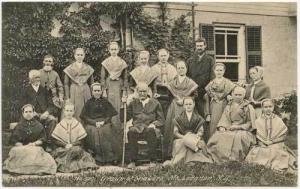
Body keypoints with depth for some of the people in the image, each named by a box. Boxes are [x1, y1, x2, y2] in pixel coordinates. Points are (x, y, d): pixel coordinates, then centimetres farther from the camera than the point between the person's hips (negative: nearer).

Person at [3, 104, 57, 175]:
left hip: (36, 148, 0)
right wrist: (22, 146, -10)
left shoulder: (39, 126, 15)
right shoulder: (19, 126, 15)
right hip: (21, 148, 0)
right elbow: (13, 140, 7)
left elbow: (43, 139, 9)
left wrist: (34, 143, -10)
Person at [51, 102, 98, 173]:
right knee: (58, 151, -33)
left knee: (78, 150, -34)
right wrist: (65, 145, -13)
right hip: (62, 148, 1)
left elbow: (81, 140, 3)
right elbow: (56, 141, 3)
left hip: (75, 147, 0)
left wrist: (72, 144, -14)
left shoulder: (78, 124, 7)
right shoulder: (59, 125, 8)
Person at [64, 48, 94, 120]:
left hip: (85, 93, 2)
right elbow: (66, 84, 1)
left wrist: (93, 95, 3)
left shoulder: (88, 68, 7)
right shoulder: (70, 69, 1)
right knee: (75, 114, -2)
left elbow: (91, 83, 11)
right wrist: (67, 97, -5)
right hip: (74, 93, -2)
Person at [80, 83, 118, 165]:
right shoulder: (89, 103, 13)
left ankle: (109, 157, -20)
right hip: (91, 123, 0)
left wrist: (103, 122, -9)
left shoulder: (105, 102, 15)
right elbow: (85, 117, 6)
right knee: (93, 131, -28)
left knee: (106, 131, -27)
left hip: (104, 123, 0)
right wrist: (95, 123, -7)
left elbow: (110, 115, 10)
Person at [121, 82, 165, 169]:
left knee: (151, 131, -38)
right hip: (137, 127, 1)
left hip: (150, 127, -1)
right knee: (131, 132, -35)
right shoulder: (133, 103, 20)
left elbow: (161, 120, 14)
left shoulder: (155, 103, 16)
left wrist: (153, 124, -7)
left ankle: (152, 161, -31)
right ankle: (132, 161, -29)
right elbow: (124, 119, 14)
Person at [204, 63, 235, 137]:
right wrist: (207, 114, 2)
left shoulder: (228, 83, 5)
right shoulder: (210, 84, 11)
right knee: (213, 129, 0)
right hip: (213, 110, 2)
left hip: (224, 109, -2)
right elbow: (207, 99, 8)